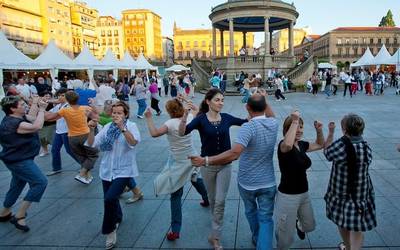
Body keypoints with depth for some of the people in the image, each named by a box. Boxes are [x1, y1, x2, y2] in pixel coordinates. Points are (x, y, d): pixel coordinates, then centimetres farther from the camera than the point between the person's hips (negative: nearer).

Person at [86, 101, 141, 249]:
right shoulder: (107, 127, 5)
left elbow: (134, 142, -26)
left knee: (109, 198, -22)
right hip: (107, 171, 5)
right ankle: (117, 219, 49)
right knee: (110, 200, 18)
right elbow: (91, 144, 1)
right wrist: (91, 130, -16)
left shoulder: (131, 126, -7)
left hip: (123, 171, -5)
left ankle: (110, 230, 1)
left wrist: (122, 127, -36)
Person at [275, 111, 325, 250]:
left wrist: (319, 130, 0)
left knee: (310, 226, 29)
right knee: (286, 237, 5)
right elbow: (288, 145, -46)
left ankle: (299, 225, 62)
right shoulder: (283, 145, -20)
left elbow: (320, 145, 19)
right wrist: (294, 121, -38)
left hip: (304, 193, 8)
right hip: (288, 196, -7)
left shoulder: (301, 144, 2)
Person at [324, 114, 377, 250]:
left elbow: (327, 151, -3)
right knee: (357, 228, 12)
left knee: (342, 223, 22)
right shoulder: (366, 146, -9)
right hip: (361, 193, 2)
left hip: (342, 191, -2)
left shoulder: (341, 145, -21)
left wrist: (331, 132, 2)